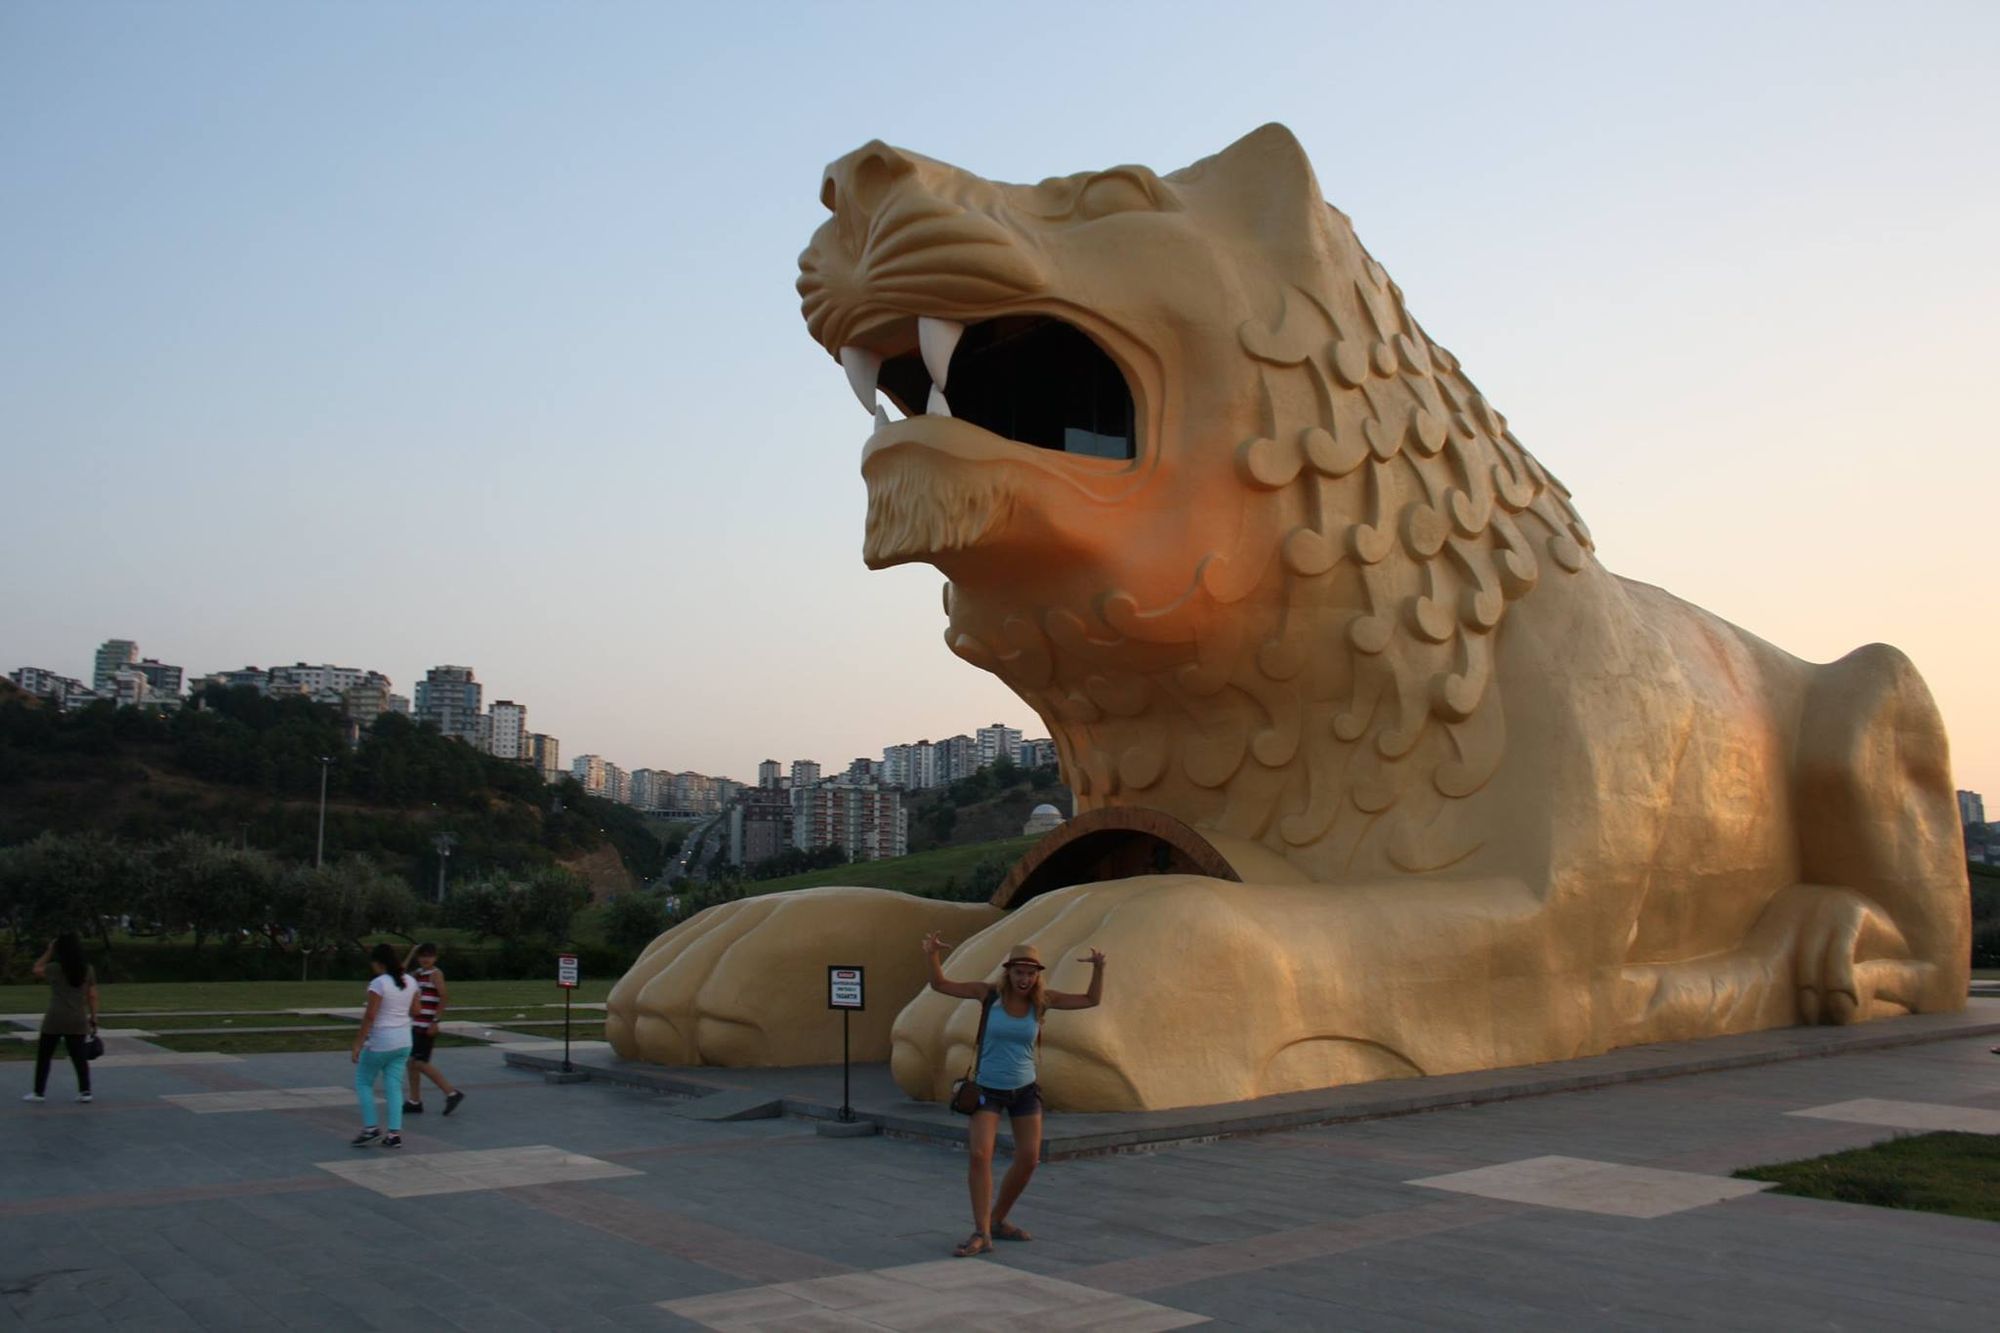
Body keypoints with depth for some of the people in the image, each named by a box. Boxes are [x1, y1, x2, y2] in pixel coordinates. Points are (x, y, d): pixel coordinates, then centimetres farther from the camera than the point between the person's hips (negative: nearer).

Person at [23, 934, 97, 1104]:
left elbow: (36, 969, 14)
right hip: (77, 1021, 3)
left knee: (43, 1057, 11)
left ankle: (38, 1092, 14)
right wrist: (93, 1019, 8)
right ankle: (85, 1091, 5)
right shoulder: (88, 970, 0)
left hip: (55, 1021, -3)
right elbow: (92, 996, 2)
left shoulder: (54, 969, -9)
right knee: (78, 1056, 8)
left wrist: (48, 951, 13)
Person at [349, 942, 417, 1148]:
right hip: (404, 1041, 6)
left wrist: (358, 1043, -12)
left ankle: (370, 1127, 6)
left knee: (363, 1082, 12)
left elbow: (370, 1017, -17)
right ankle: (395, 1133, 3)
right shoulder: (410, 982, 4)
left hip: (380, 1042, -6)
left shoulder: (378, 983, -16)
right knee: (394, 1086, 8)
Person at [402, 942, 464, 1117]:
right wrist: (410, 956, 5)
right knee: (412, 1062, 10)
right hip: (415, 1025, 8)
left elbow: (445, 997, -17)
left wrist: (435, 1021, -21)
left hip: (427, 1027, -8)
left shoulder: (435, 973, -10)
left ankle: (451, 1093, -5)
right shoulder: (418, 973, 13)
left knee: (419, 1063, -10)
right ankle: (414, 1101, 19)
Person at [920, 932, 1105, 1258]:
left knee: (1029, 1159, 3)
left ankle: (997, 1220, 24)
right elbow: (940, 985, -10)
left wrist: (1098, 968, -24)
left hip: (1025, 1089, 3)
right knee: (980, 1154, -21)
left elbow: (1092, 1000, -6)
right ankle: (981, 1234, -16)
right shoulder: (990, 993, -12)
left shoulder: (1042, 999, -7)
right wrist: (932, 955, -29)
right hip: (988, 1089, -3)